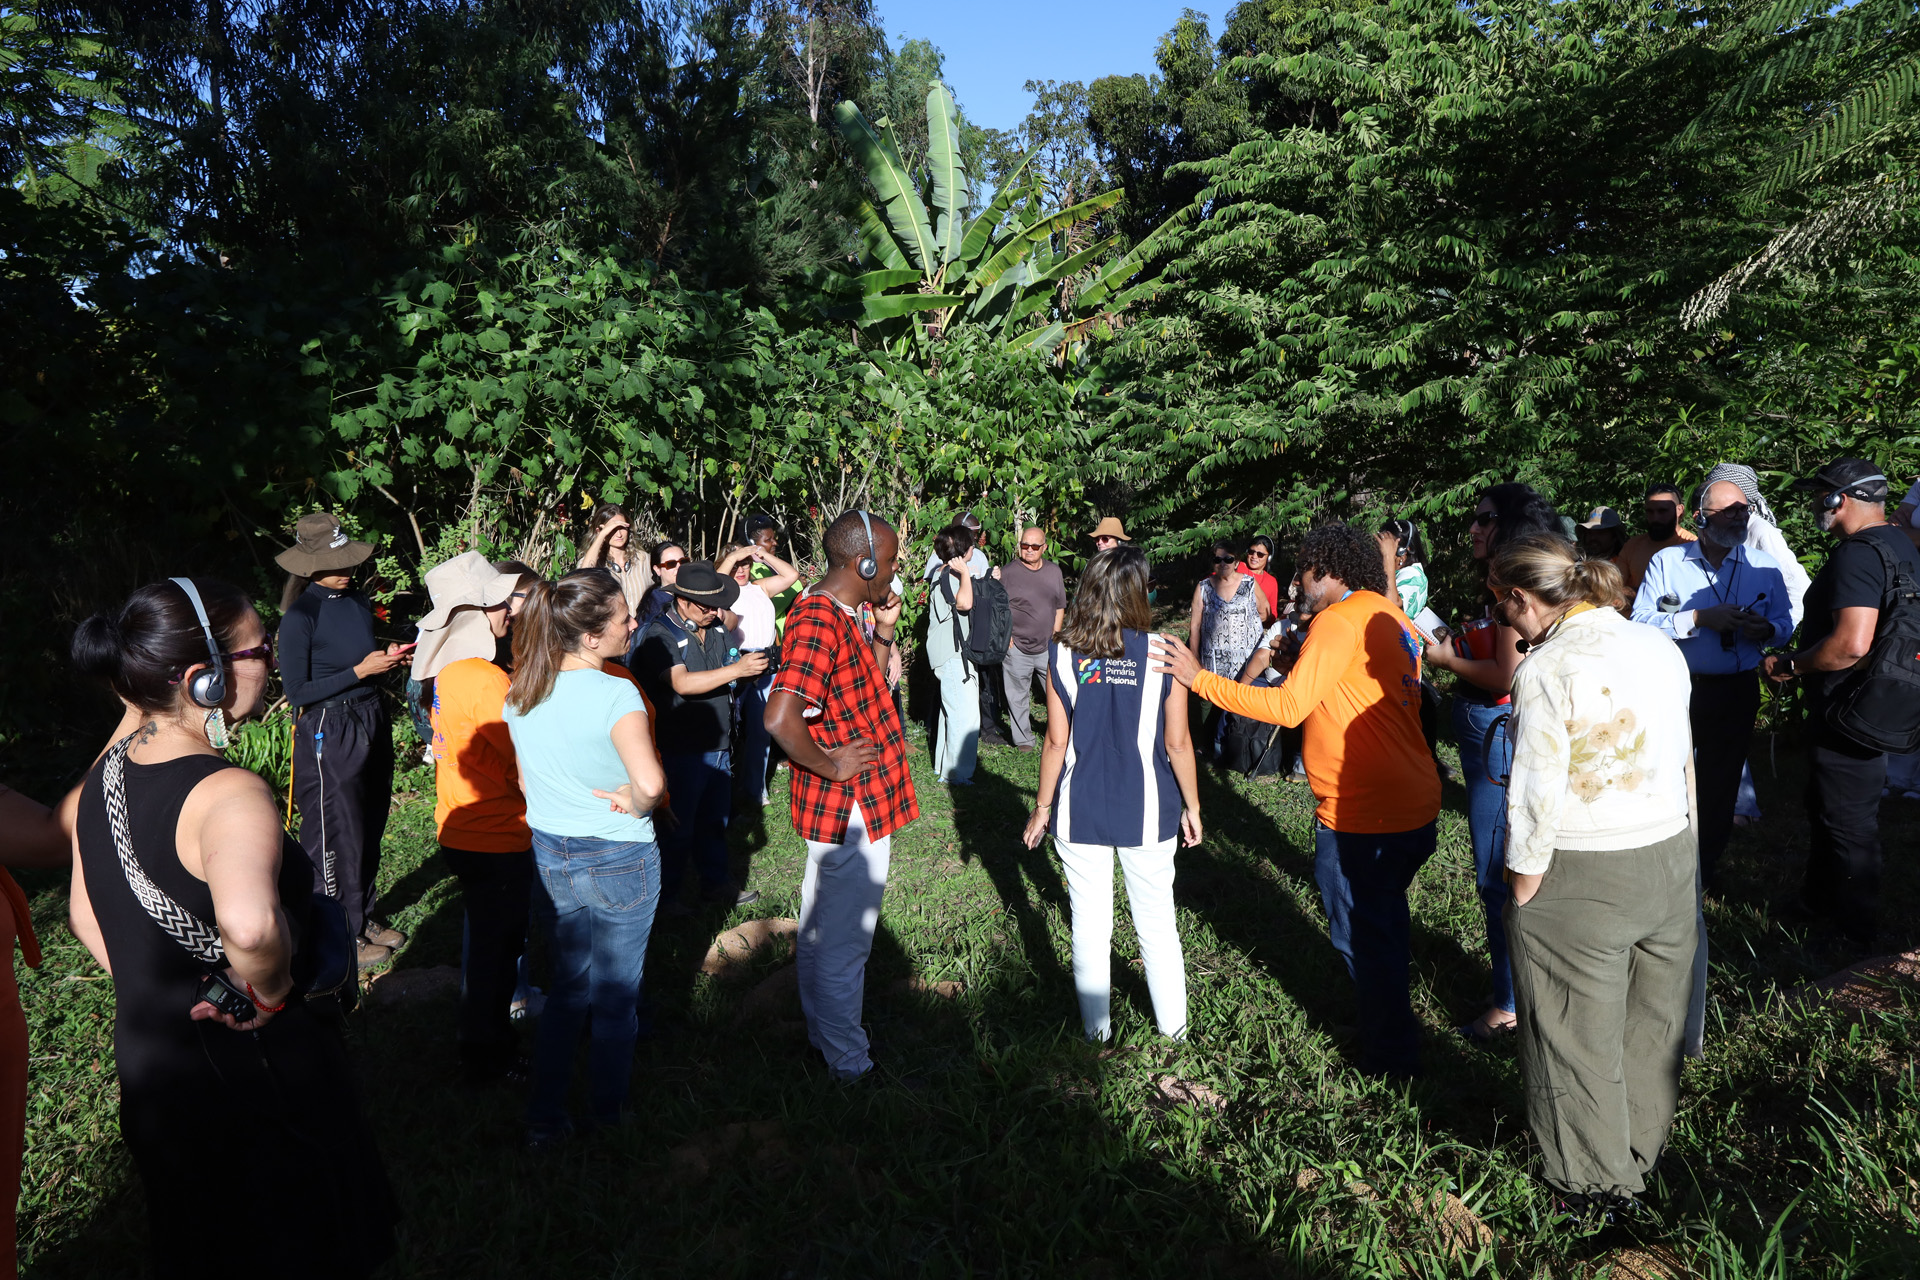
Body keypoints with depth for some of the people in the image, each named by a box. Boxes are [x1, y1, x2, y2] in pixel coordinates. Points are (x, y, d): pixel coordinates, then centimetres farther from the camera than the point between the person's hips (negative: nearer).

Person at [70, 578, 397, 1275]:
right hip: (255, 1080, -8)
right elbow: (249, 924, -51)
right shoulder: (230, 795, -31)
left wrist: (156, 994, 14)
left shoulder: (107, 772, -3)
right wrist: (270, 993, -31)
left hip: (146, 1062, 8)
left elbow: (85, 916, 11)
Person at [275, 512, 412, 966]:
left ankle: (364, 916, 32)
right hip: (327, 734, -7)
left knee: (370, 827, 16)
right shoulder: (299, 617, -15)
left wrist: (390, 657, -1)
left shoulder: (359, 601, 6)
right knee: (336, 836, 4)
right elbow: (296, 693, -15)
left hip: (372, 722, 7)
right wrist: (360, 671, -18)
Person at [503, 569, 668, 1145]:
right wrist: (633, 805, -18)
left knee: (564, 990, 22)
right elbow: (650, 782, -38)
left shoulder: (519, 692, -3)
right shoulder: (616, 694, -24)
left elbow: (523, 779, 9)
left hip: (550, 856, 5)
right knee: (616, 996, 15)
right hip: (621, 862, -5)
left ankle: (545, 1118, 29)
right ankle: (608, 1114, 32)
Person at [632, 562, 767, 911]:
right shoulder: (660, 634, -14)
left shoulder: (717, 628, 8)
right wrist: (737, 669, -30)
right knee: (678, 827, 4)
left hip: (718, 745, 7)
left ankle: (715, 882, 32)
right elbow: (682, 683, -26)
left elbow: (731, 679, 17)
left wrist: (754, 668, -7)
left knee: (715, 819, 17)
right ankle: (666, 895, 20)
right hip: (681, 750, -7)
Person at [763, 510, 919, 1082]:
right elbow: (780, 718, -36)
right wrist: (832, 766, -22)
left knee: (820, 934, 23)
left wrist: (884, 631, 7)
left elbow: (864, 692, 19)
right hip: (851, 811, -10)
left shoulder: (838, 616, 8)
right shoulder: (818, 622, -24)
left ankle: (824, 1035, 41)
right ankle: (849, 1064, 22)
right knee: (844, 943, 6)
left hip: (850, 806, 10)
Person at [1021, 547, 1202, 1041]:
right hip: (1146, 811, 0)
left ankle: (1096, 1028, 28)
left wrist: (1042, 806, 6)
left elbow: (1057, 741, -6)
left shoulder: (1063, 655, -9)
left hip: (1081, 810, 1)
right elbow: (1177, 744, -7)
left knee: (1089, 922, 13)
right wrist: (1191, 805, 7)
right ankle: (1171, 1023, 32)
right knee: (1156, 920, 17)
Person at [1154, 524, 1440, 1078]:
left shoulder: (1340, 621, -17)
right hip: (1414, 804, 9)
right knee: (1385, 919, 25)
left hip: (1364, 817, -9)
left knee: (1361, 935, 7)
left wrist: (1200, 678, -18)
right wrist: (1305, 660, 19)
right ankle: (1392, 1020, 43)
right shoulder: (1393, 620, 11)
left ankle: (1390, 1061, 21)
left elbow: (1288, 707, -22)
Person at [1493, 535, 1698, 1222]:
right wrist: (1681, 847, 19)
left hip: (1578, 880, -7)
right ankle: (1645, 1149, 42)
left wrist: (1523, 884, -9)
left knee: (1579, 1036, 11)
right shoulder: (1660, 646, 2)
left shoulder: (1547, 669, -20)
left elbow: (1537, 796, -20)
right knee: (1652, 1022, 22)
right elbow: (1683, 756, 10)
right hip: (1669, 859, 7)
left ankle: (1599, 1184, 28)